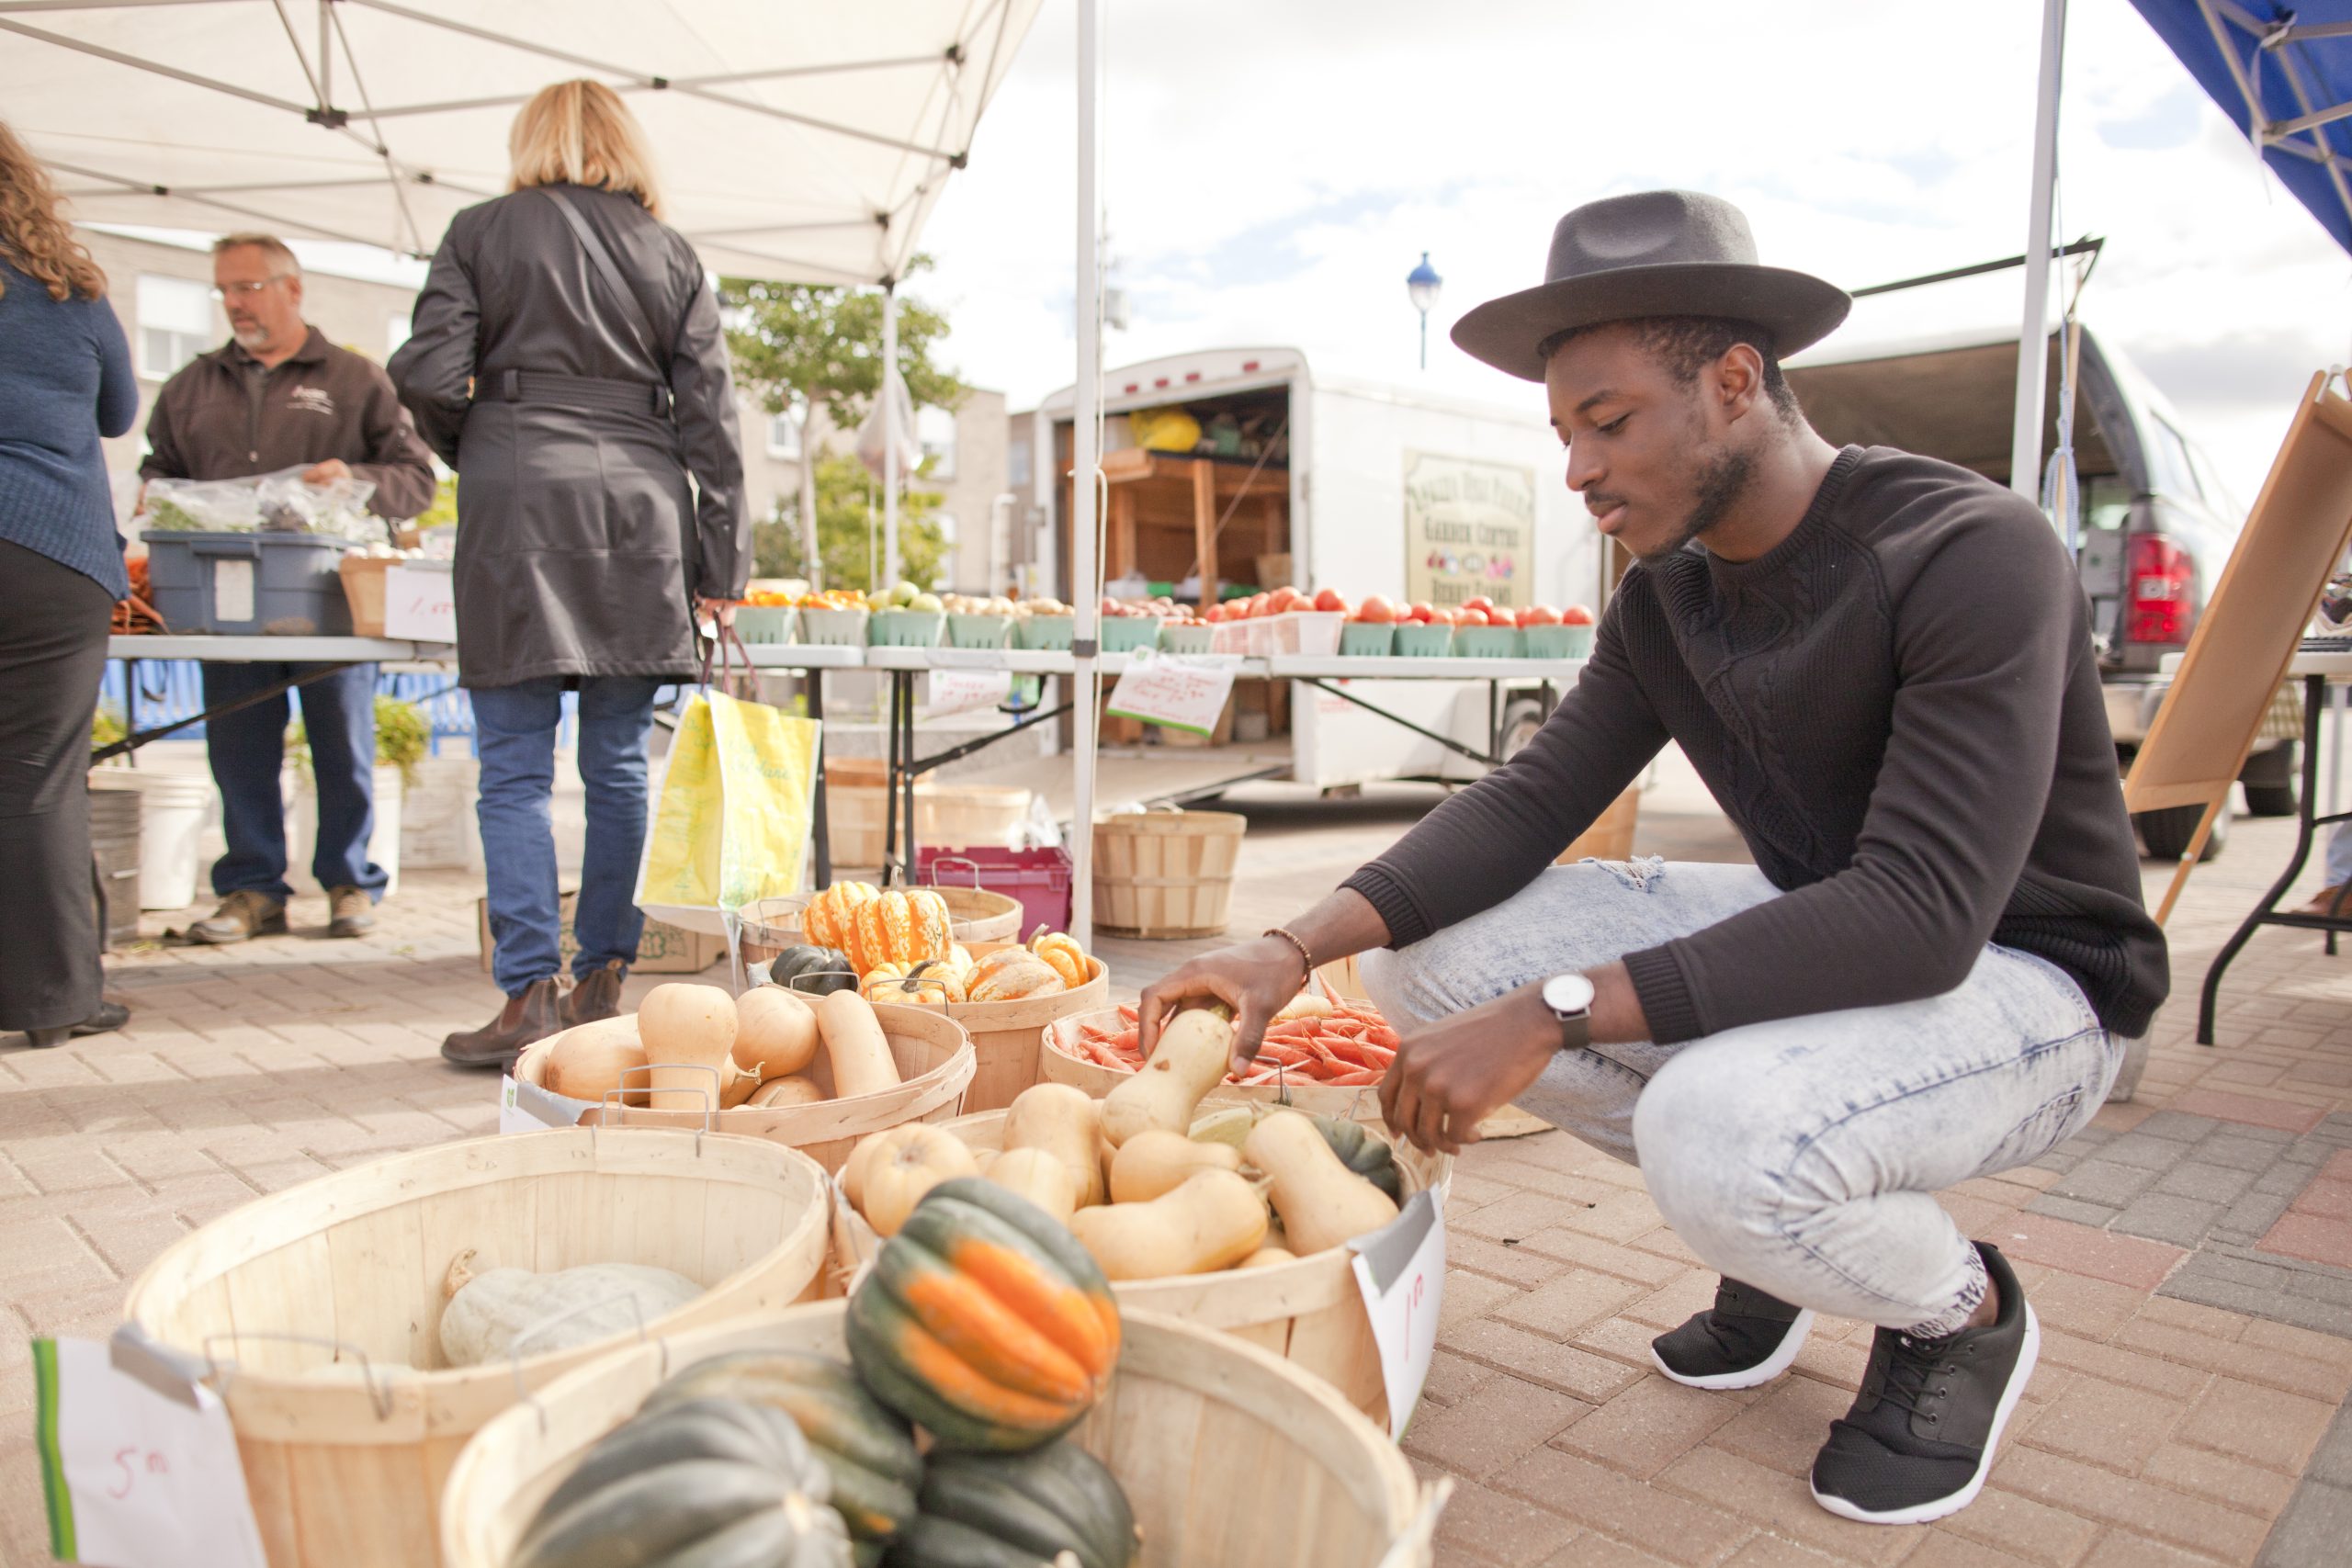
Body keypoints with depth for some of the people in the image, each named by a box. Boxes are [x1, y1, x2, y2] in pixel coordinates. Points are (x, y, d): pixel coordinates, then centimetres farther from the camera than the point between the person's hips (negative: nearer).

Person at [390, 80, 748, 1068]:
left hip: (518, 505, -2)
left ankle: (530, 995, -4)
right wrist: (721, 562, 9)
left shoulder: (482, 233, 7)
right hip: (639, 508, 3)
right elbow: (710, 413, 7)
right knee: (619, 766, 7)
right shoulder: (671, 254, 13)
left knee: (516, 770, 0)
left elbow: (428, 374, -2)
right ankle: (603, 985, 13)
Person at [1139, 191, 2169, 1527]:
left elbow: (1923, 911, -32)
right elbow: (1531, 800, -7)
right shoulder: (1664, 603, 0)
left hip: (2022, 978, -7)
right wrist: (1296, 949, -23)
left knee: (1711, 1131, -38)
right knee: (1429, 955, -8)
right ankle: (1784, 1223, 9)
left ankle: (1964, 1314, -1)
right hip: (1818, 942, 7)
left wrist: (1551, 1013, -37)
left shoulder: (1974, 551, -24)